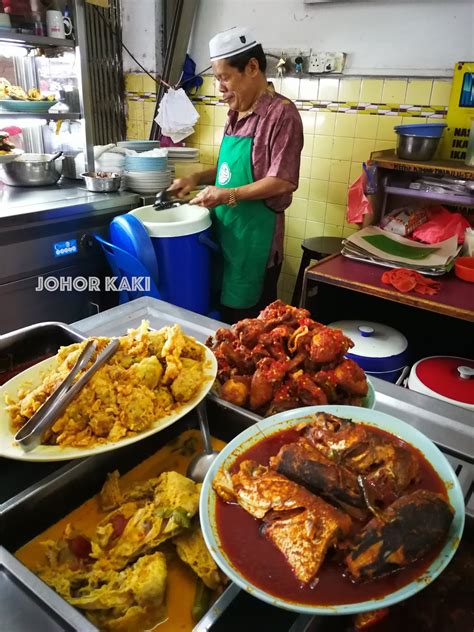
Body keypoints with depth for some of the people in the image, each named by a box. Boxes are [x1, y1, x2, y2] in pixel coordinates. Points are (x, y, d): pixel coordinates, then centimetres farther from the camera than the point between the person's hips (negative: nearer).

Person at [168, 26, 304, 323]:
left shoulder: (281, 112, -13)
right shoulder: (237, 114, 13)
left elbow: (283, 181, -19)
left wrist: (230, 195, -20)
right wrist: (197, 178, 6)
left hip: (255, 237, -8)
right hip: (224, 233, 8)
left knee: (249, 321, 4)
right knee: (225, 312, 17)